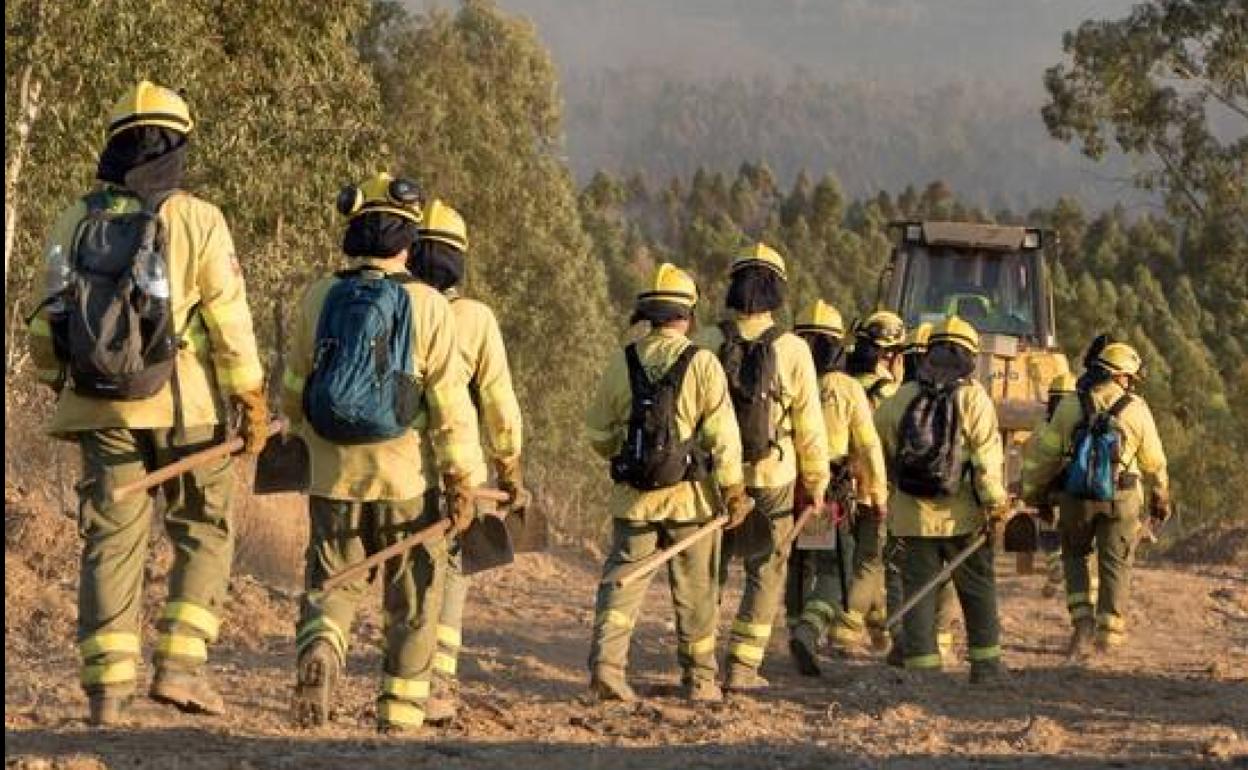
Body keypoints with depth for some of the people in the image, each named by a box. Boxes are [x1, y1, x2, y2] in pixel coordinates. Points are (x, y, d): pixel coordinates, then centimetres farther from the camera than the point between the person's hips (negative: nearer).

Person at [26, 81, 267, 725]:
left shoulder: (73, 223, 5)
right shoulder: (195, 220, -7)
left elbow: (46, 322, 9)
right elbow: (229, 318, -9)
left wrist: (59, 390, 22)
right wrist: (251, 399, -2)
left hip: (98, 406, 3)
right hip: (182, 405, -3)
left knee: (110, 541, 6)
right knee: (204, 532, 11)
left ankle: (107, 688, 1)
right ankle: (180, 664, 0)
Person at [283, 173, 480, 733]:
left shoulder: (318, 298, 1)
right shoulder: (426, 306, -8)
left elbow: (293, 391, 8)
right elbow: (451, 403, -10)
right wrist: (461, 480, -4)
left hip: (334, 476, 2)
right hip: (408, 477, -2)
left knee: (331, 581, 12)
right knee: (412, 601, 12)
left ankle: (319, 648, -18)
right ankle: (400, 709, 14)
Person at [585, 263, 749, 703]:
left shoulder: (623, 363, 1)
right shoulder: (702, 364, -8)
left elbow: (598, 431, 9)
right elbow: (722, 435, -10)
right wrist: (734, 490, -3)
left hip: (633, 499, 2)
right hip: (689, 496, -2)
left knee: (622, 580, 6)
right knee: (694, 592, 9)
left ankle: (606, 663, -11)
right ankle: (699, 679, 16)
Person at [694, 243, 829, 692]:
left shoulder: (705, 345, -5)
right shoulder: (792, 351, -8)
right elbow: (809, 424, -4)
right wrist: (816, 480, 7)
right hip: (772, 477, -2)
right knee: (766, 573, 9)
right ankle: (742, 667, 4)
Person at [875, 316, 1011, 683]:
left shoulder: (900, 399, 6)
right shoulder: (973, 398, -5)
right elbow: (986, 455, -12)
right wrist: (995, 503, -11)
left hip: (913, 515, 2)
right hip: (961, 514, -2)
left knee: (918, 588, 6)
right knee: (977, 588, 10)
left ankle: (922, 665, 3)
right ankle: (985, 663, 14)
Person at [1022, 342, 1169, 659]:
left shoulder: (1070, 406, 1)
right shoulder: (1136, 409, -2)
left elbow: (1043, 454, 4)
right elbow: (1154, 462, 6)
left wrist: (1032, 491, 19)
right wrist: (1160, 498, 21)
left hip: (1076, 498, 1)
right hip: (1121, 499, -1)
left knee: (1074, 555, 21)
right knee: (1116, 564, 11)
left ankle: (1083, 621, 7)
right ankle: (1109, 634, 12)